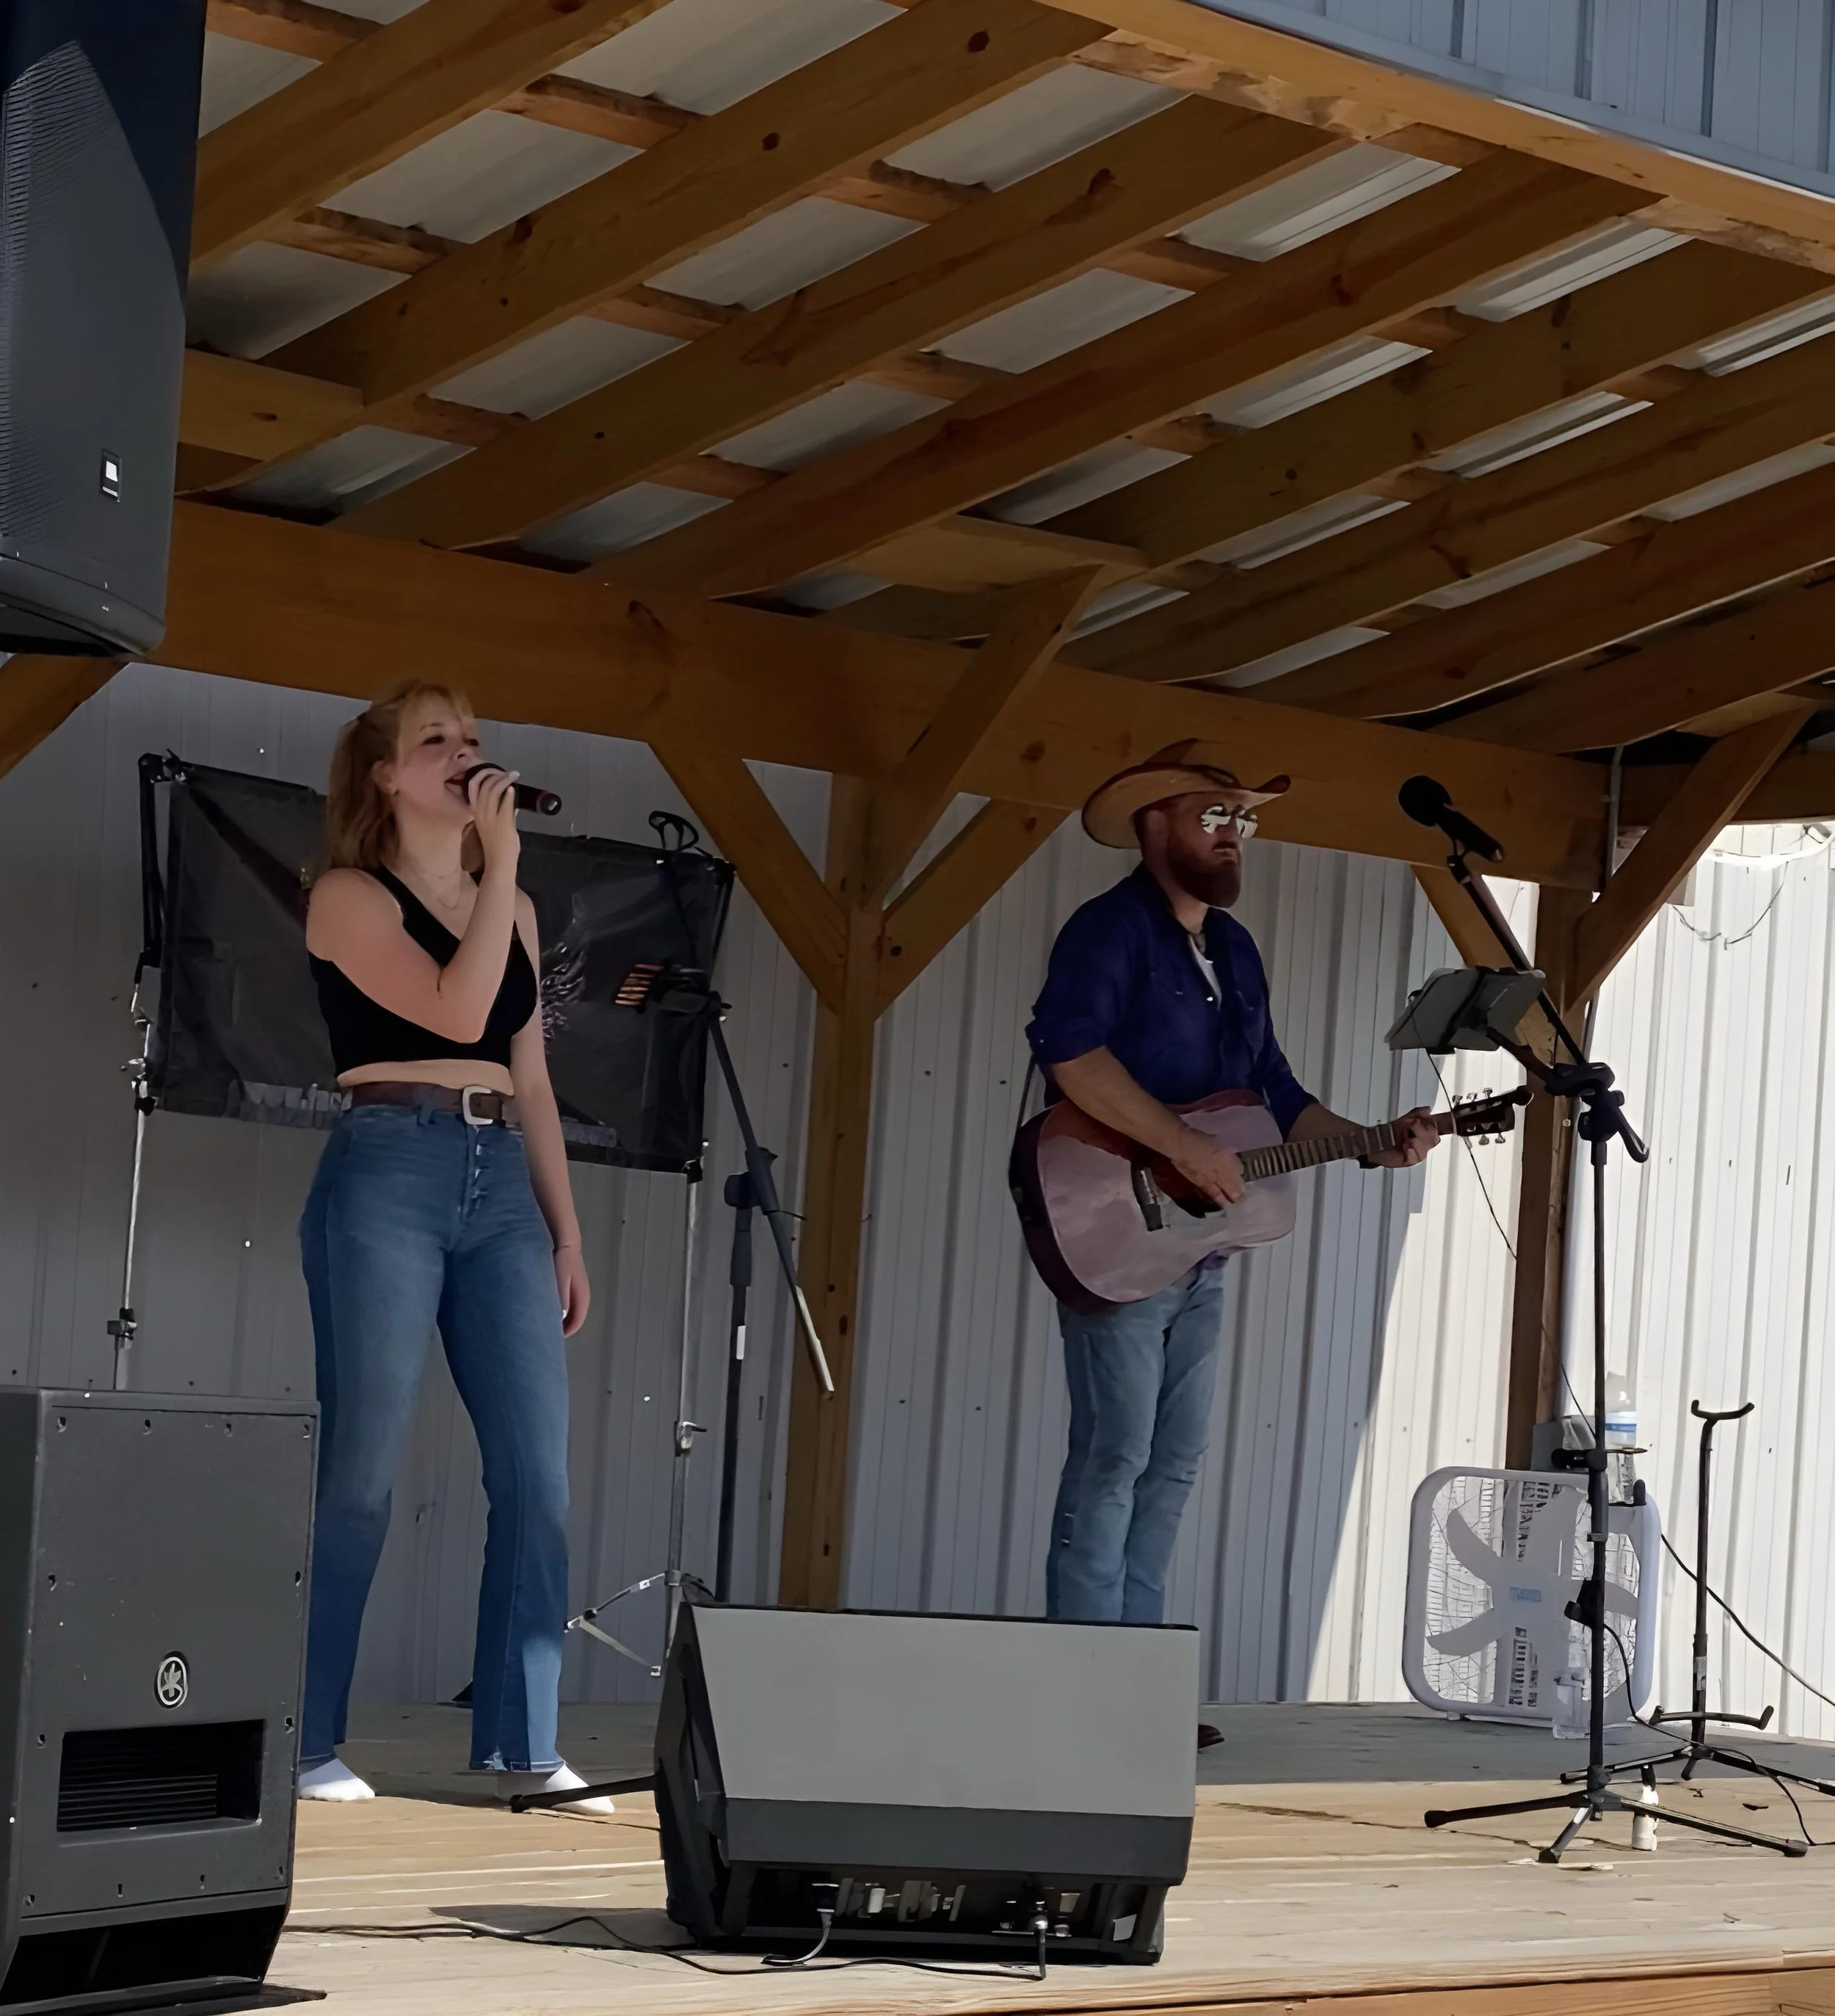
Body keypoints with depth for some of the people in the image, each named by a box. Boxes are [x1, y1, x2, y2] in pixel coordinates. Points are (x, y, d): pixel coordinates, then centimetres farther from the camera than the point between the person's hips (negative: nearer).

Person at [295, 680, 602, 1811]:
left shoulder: (513, 908, 19)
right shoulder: (351, 896, 0)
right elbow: (456, 1012, -15)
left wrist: (567, 1233, 15)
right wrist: (500, 862, -9)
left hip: (502, 1185, 6)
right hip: (388, 1176, -6)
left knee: (540, 1470, -1)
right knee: (361, 1470, -6)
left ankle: (523, 1744, 4)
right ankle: (304, 1741, 3)